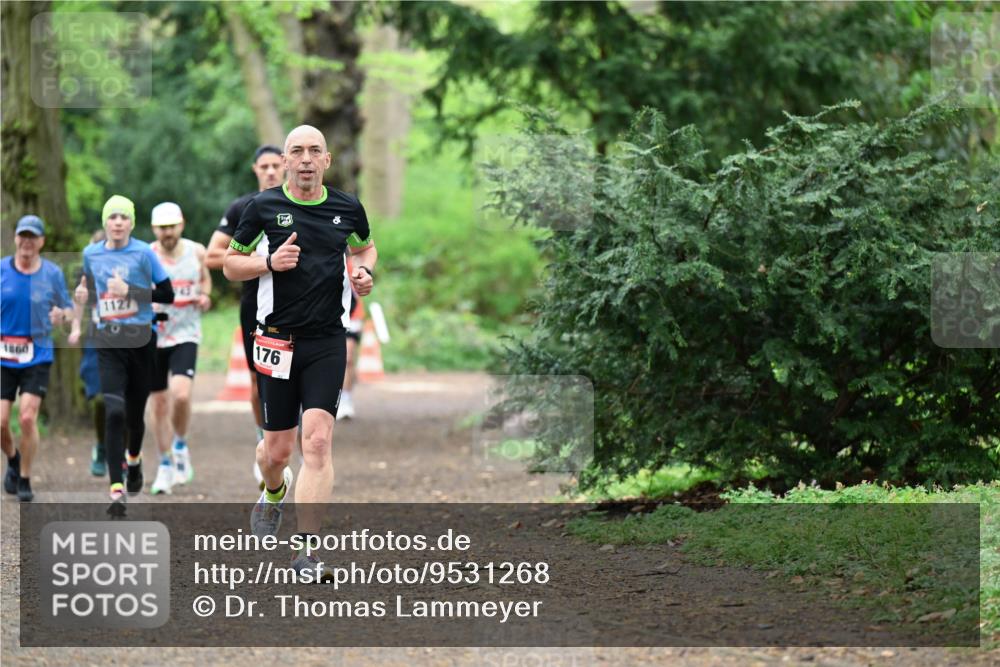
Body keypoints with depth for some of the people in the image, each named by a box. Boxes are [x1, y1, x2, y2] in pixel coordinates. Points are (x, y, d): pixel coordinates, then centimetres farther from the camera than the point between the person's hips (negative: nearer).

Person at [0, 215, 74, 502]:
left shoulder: (52, 273, 1)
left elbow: (69, 309, 9)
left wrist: (62, 314, -13)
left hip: (37, 357, -1)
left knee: (28, 417, -13)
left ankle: (25, 480, 3)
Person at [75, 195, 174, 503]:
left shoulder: (143, 253, -5)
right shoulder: (91, 254, 6)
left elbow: (167, 295, -8)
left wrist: (128, 291, -17)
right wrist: (85, 295, 2)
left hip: (141, 340, -1)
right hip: (108, 344, 1)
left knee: (135, 413, 10)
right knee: (114, 412, -15)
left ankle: (134, 459, 44)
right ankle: (117, 488, -16)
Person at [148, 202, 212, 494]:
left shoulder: (196, 251, 0)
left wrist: (205, 296, -1)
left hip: (186, 335, 0)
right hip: (153, 336, 0)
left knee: (181, 394, -20)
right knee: (159, 403, 5)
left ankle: (181, 445, 7)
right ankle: (165, 466, 20)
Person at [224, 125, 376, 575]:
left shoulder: (347, 208, 5)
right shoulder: (263, 207, -1)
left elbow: (364, 247, 25)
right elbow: (230, 264, 7)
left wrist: (364, 272, 2)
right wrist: (270, 262, -13)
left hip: (327, 343, 0)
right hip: (278, 340, 0)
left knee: (318, 440, -15)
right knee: (277, 449, 8)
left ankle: (306, 550, -15)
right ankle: (273, 493, 46)